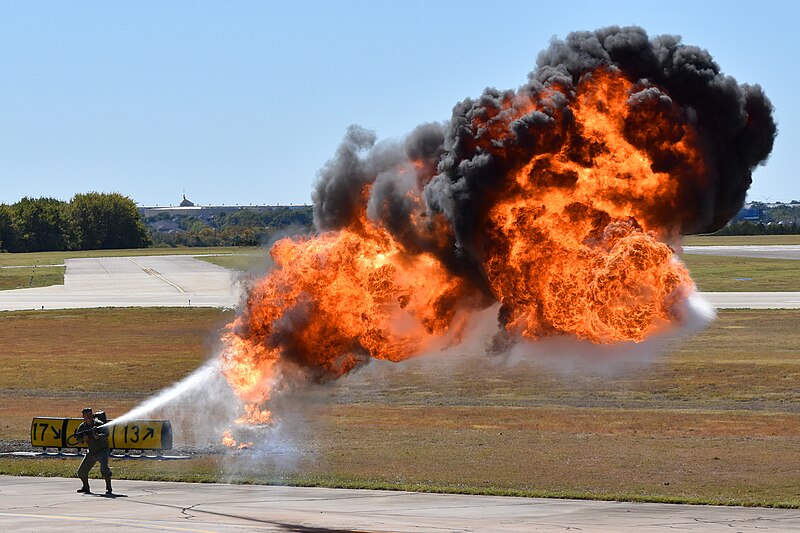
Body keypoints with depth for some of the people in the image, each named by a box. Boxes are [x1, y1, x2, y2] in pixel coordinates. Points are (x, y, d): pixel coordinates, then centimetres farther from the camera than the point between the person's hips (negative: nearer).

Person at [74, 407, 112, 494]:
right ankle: (86, 487, 30)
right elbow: (77, 439, 2)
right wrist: (83, 438, -20)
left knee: (104, 469, -28)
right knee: (81, 471, 7)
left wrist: (98, 436, -49)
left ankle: (108, 488, -19)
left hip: (102, 451, -6)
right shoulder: (82, 427, -2)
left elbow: (106, 435, -29)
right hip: (91, 453, 6)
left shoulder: (99, 424, -17)